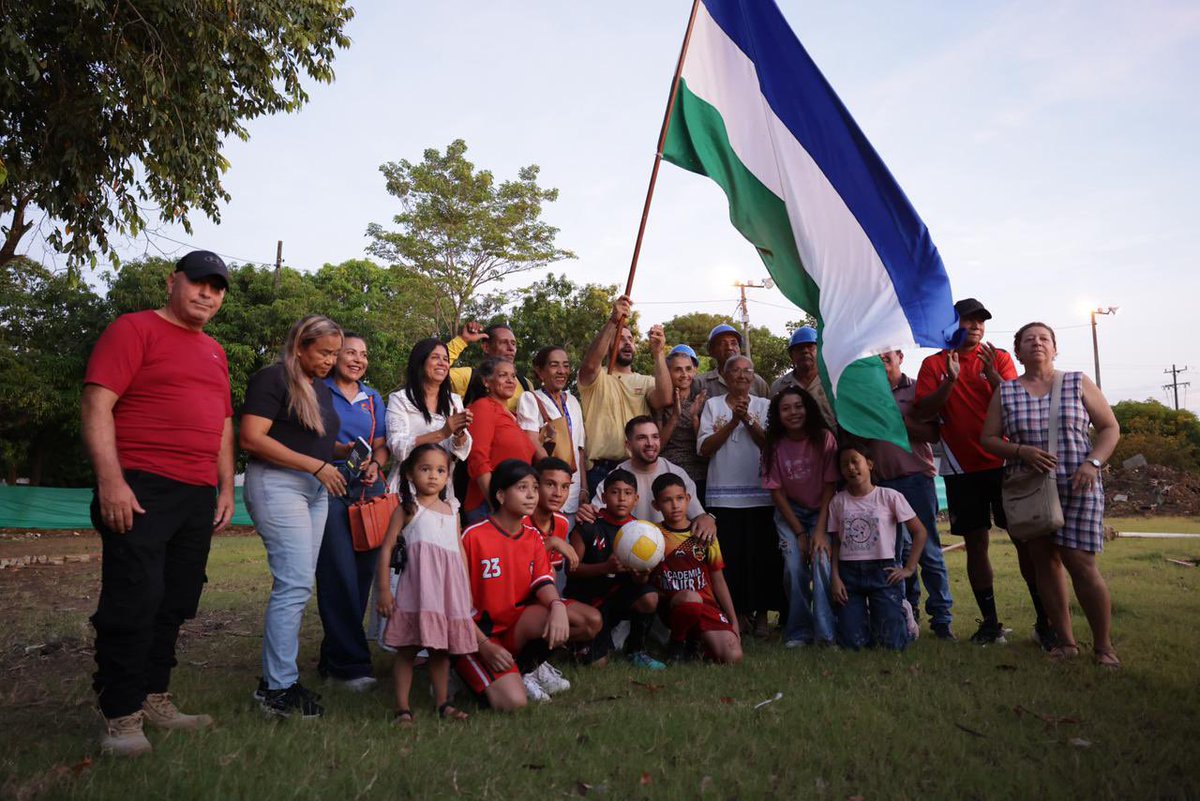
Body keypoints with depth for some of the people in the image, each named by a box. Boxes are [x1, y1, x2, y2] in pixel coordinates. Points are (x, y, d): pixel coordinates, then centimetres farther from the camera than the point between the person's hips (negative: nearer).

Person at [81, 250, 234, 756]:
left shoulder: (214, 353, 20)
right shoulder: (135, 329, -1)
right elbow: (97, 403, -10)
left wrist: (226, 488, 17)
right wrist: (110, 480, -18)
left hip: (198, 497, 7)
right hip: (140, 490, -7)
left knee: (175, 605, 10)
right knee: (134, 602, -4)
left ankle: (155, 700, 21)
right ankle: (121, 717, 6)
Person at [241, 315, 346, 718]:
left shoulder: (322, 388, 18)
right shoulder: (271, 379, -8)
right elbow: (252, 439, -16)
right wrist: (317, 465, -17)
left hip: (315, 489, 9)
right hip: (277, 483, -9)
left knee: (296, 585, 9)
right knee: (295, 583, -13)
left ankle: (276, 675, 17)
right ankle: (280, 688, -5)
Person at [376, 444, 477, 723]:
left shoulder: (452, 509, 15)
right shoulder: (407, 509, 1)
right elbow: (386, 548, -2)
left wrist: (467, 590, 16)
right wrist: (384, 590, -7)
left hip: (449, 587, 5)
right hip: (417, 586, -5)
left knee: (442, 648, 12)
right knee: (407, 648, -1)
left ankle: (443, 703, 23)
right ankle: (403, 708, 8)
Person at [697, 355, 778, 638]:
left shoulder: (765, 406, 11)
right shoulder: (713, 405, 9)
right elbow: (704, 448, -1)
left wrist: (748, 419, -9)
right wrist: (733, 421, -7)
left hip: (760, 494, 0)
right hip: (724, 495, 0)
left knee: (763, 554, 0)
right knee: (730, 556, 0)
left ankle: (761, 612, 12)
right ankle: (738, 612, 13)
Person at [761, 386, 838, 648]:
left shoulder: (824, 439, -12)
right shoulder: (774, 446, -8)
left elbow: (830, 485, -11)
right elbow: (777, 492, -6)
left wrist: (819, 530, -18)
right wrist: (799, 533, -12)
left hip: (822, 510, -1)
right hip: (790, 512, 1)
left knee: (821, 559, -23)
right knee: (794, 565, -18)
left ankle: (826, 633, -16)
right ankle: (799, 633, -4)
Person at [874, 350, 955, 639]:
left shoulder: (916, 390, 4)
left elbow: (932, 433, -4)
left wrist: (899, 420, -13)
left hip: (915, 477, -3)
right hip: (881, 481, 4)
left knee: (928, 549, -2)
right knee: (897, 549, 9)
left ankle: (942, 617, 5)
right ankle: (908, 610, 20)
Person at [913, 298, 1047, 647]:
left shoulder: (999, 358, 6)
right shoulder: (934, 364, 6)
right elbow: (922, 413, -5)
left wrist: (991, 372, -18)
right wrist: (951, 380, -16)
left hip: (1003, 463, 0)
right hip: (962, 469, 0)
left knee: (1026, 539, -1)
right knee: (976, 543, 5)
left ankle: (1045, 621, 7)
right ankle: (990, 622, 15)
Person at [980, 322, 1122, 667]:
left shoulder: (1078, 383, 6)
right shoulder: (1005, 393, 7)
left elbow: (1110, 428, 6)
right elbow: (988, 438, 5)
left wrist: (1093, 462, -10)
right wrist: (1021, 451, -14)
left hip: (1077, 488, -2)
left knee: (1080, 562, -7)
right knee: (1045, 563, 5)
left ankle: (1104, 645, 8)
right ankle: (1066, 641, 17)